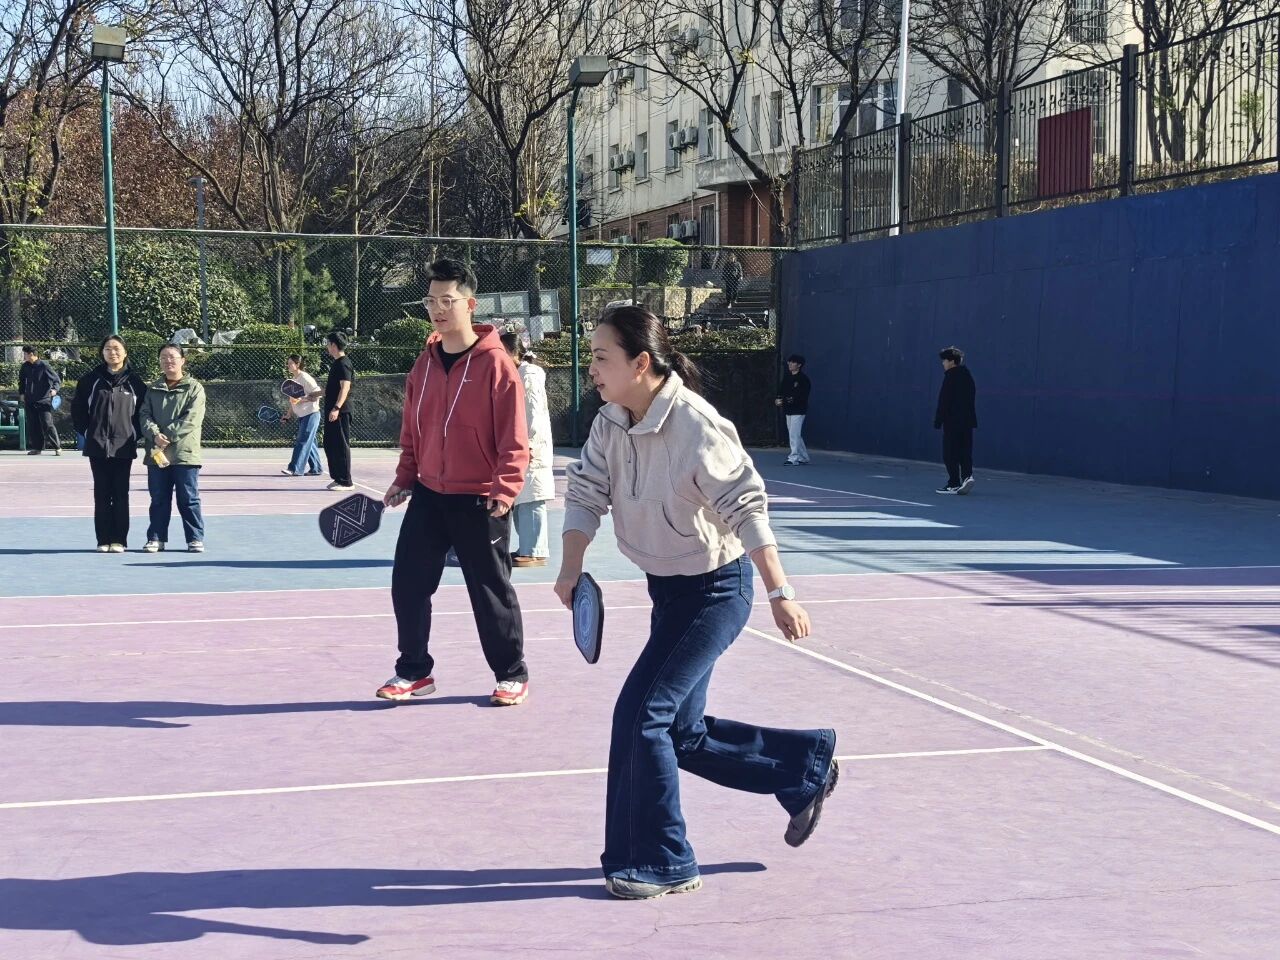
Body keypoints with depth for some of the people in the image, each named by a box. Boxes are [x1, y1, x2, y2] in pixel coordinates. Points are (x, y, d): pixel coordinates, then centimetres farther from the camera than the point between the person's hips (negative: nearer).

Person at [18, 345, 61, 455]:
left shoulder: (44, 366, -11)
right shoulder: (25, 366, 5)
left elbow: (57, 379, -7)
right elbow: (21, 380, 23)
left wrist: (55, 389, -25)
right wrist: (22, 393, 15)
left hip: (44, 401, -6)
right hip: (30, 402, 6)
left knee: (47, 425, -11)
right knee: (33, 426, 7)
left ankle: (57, 447, -5)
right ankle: (37, 447, 15)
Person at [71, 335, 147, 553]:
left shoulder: (134, 381, 3)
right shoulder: (92, 379, 4)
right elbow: (78, 407, 11)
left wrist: (135, 433, 1)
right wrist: (87, 430, 4)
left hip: (124, 445, -1)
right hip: (97, 445, 1)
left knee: (121, 493, 2)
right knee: (101, 493, 4)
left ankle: (119, 540, 6)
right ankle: (104, 540, 8)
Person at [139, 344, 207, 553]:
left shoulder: (194, 388, 0)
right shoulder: (153, 389, 13)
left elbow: (191, 419, -10)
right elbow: (145, 415, 4)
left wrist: (167, 436, -16)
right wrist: (155, 434, -15)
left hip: (185, 454, -4)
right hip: (157, 454, 4)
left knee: (189, 500, 0)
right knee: (159, 499, 9)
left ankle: (195, 538, 6)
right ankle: (156, 538, 16)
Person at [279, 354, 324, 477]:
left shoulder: (305, 378, -13)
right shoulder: (293, 379, 13)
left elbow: (318, 393, -15)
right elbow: (293, 400, 20)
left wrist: (305, 399, -25)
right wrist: (288, 414, 14)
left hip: (311, 414, -9)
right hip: (301, 416, 9)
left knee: (303, 441, -11)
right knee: (309, 443, 10)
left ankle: (295, 469, -15)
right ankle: (315, 469, 15)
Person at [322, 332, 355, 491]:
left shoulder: (343, 363, -12)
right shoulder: (336, 363, 17)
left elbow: (345, 387, -21)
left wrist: (336, 408, -28)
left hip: (340, 412, -10)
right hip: (331, 411, 10)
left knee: (341, 446, -7)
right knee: (330, 445, 13)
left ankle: (346, 482, -4)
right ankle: (337, 477, 20)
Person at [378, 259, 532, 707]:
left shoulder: (495, 364, -12)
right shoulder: (424, 364, 7)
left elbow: (514, 438, -14)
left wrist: (505, 489, -21)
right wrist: (405, 478, 9)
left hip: (479, 500, -6)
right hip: (429, 495, 6)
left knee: (491, 592, 4)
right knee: (407, 584, 6)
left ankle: (512, 674, 20)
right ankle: (414, 671, 20)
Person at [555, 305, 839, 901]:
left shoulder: (696, 425, -25)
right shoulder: (611, 422, -3)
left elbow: (746, 507, -23)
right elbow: (585, 493, 0)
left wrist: (779, 592, -23)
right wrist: (570, 568, -15)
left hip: (714, 590, -8)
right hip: (667, 588, 8)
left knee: (641, 713, -13)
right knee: (683, 735, 13)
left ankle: (659, 864, 2)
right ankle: (807, 767, 33)